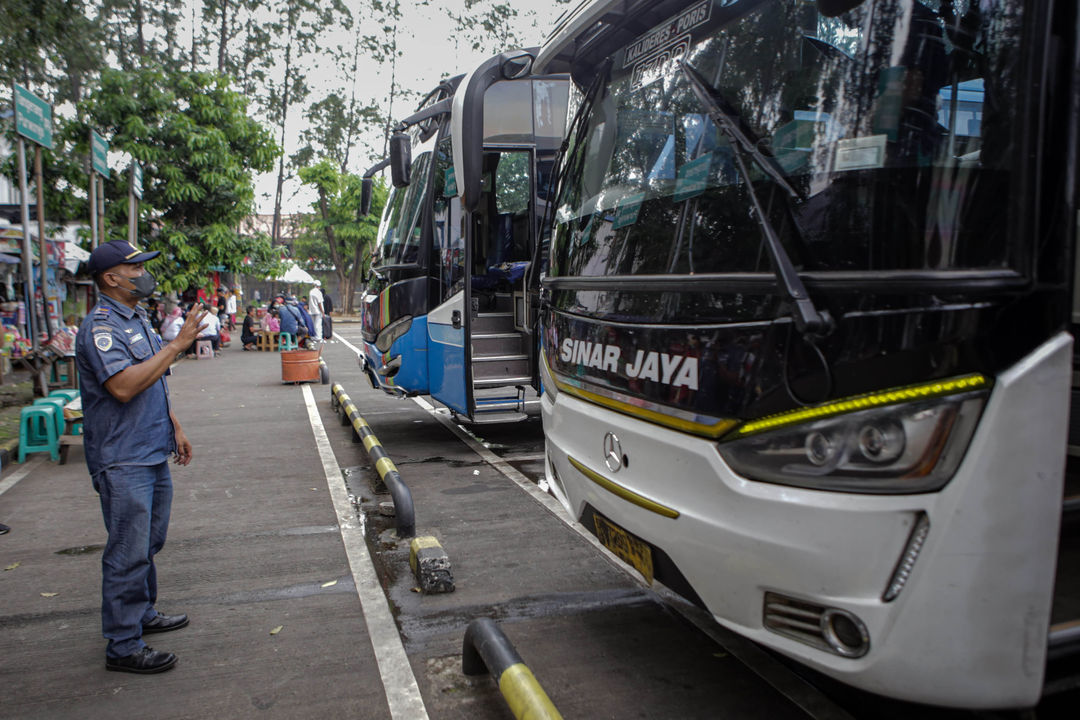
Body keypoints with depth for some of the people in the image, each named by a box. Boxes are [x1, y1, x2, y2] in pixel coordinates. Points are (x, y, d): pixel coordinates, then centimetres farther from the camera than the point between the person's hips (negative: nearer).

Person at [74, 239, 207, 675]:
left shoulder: (137, 320, 14)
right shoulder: (100, 327, -17)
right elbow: (124, 386, -29)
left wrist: (174, 427, 20)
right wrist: (177, 344, -25)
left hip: (152, 454, 10)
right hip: (122, 462, -10)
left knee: (149, 543, 20)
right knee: (128, 553, -3)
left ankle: (142, 613, 36)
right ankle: (123, 647, 6)